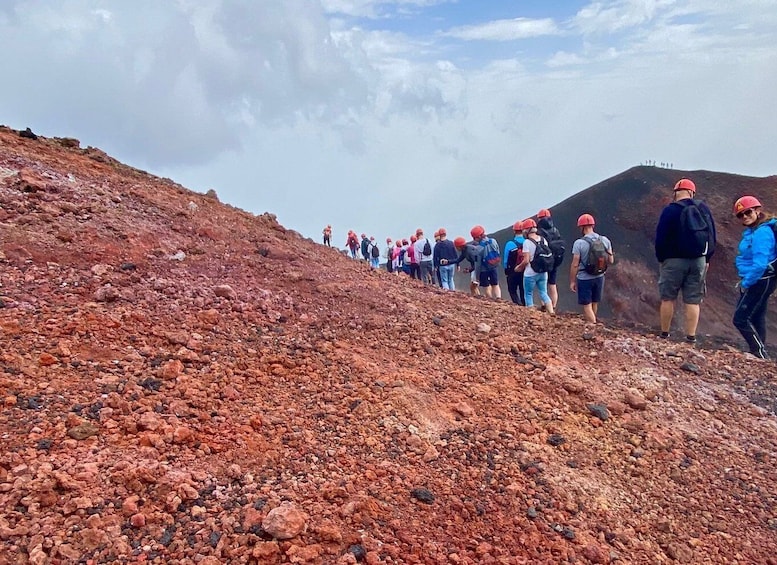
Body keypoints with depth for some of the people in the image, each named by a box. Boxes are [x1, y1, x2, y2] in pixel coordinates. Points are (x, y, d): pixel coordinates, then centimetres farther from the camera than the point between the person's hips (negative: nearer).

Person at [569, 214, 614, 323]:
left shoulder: (579, 243, -17)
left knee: (587, 305, 5)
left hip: (584, 278, -5)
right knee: (594, 304, 20)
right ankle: (586, 322, 37)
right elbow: (611, 261, 2)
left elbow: (575, 265, -15)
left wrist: (572, 281, -5)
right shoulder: (605, 240, -3)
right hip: (599, 277, 5)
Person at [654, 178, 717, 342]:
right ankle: (691, 337, 3)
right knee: (693, 301, 5)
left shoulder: (670, 210, -8)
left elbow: (661, 237, -8)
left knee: (668, 299, 6)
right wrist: (707, 259, 18)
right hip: (699, 260, 3)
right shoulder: (704, 208, 5)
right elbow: (712, 236, 10)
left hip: (674, 260, -3)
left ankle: (664, 335, 9)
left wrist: (661, 259, 5)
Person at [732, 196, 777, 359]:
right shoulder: (752, 231, 10)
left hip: (761, 281, -10)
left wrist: (746, 283, -16)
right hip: (758, 281, 10)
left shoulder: (762, 233, -20)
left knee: (741, 319, -7)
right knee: (756, 318, 16)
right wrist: (745, 281, 14)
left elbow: (760, 264, -26)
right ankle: (759, 354, 25)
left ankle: (761, 354, 0)